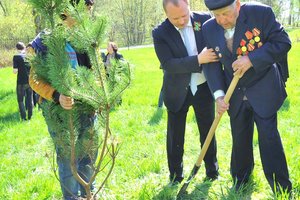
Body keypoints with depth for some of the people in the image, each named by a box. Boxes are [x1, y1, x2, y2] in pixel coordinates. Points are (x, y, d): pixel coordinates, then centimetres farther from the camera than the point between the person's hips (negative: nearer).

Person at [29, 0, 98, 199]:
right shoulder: (46, 40, -12)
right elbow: (35, 79, -13)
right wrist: (56, 96, -28)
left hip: (87, 109, 6)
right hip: (61, 112, -6)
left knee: (89, 153, 17)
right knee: (68, 158, 5)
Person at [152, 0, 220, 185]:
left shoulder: (205, 20, -10)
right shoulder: (160, 33, -15)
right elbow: (168, 65, -23)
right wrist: (198, 59, -34)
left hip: (204, 87, 1)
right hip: (177, 91, -1)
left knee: (208, 131, 15)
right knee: (175, 135, 10)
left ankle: (212, 170, 33)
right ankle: (176, 175, 27)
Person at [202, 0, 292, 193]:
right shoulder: (209, 29, -6)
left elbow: (283, 42, -15)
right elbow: (212, 64, -3)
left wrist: (251, 59, -26)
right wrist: (219, 95, -15)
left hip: (263, 90, -3)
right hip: (235, 95, 4)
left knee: (269, 136, -3)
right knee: (239, 138, 14)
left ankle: (281, 188, 9)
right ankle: (241, 177, 34)